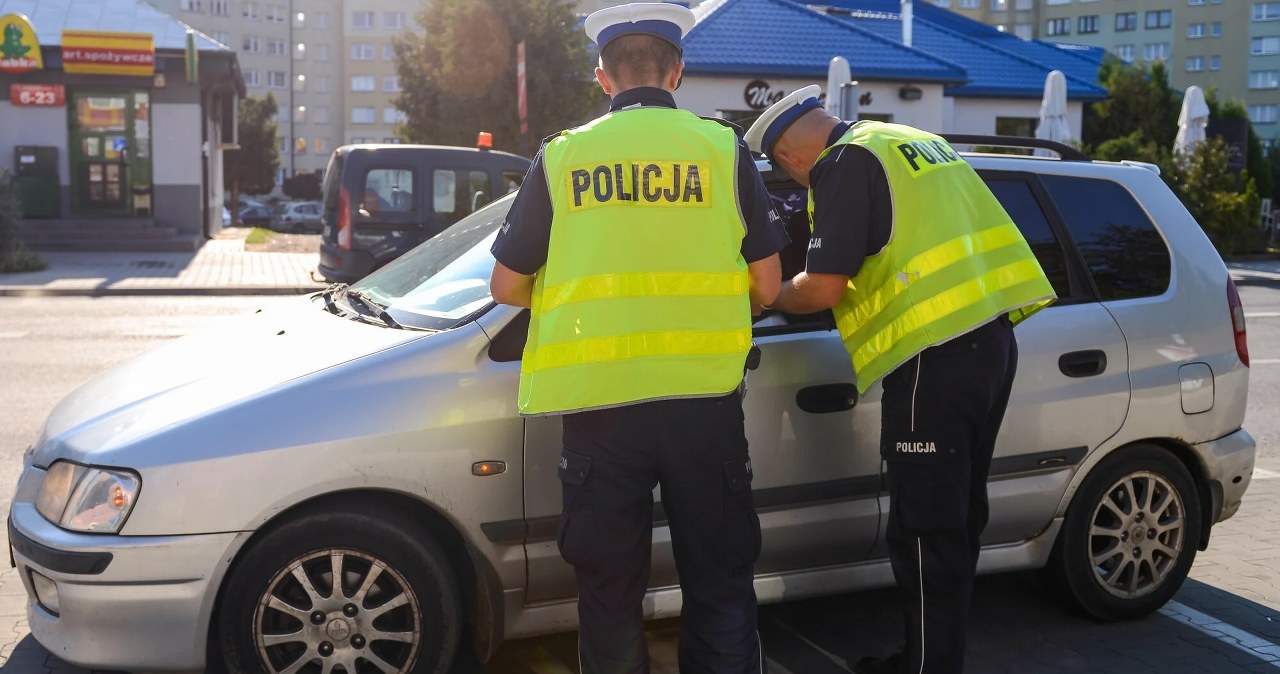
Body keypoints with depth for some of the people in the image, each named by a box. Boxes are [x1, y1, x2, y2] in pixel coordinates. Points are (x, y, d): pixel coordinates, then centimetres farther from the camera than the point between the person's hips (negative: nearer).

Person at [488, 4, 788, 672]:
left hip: (598, 399, 1)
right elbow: (766, 285, 4)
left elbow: (507, 285, 8)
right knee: (719, 584, 14)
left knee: (609, 591, 13)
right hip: (703, 397, 0)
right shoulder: (723, 148, 2)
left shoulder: (561, 155, 3)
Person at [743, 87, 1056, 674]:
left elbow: (822, 288, -12)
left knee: (925, 531, -1)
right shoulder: (915, 141, 20)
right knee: (957, 519, 18)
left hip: (938, 354, -10)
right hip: (991, 337, 10)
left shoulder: (843, 164, -7)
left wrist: (769, 297, 7)